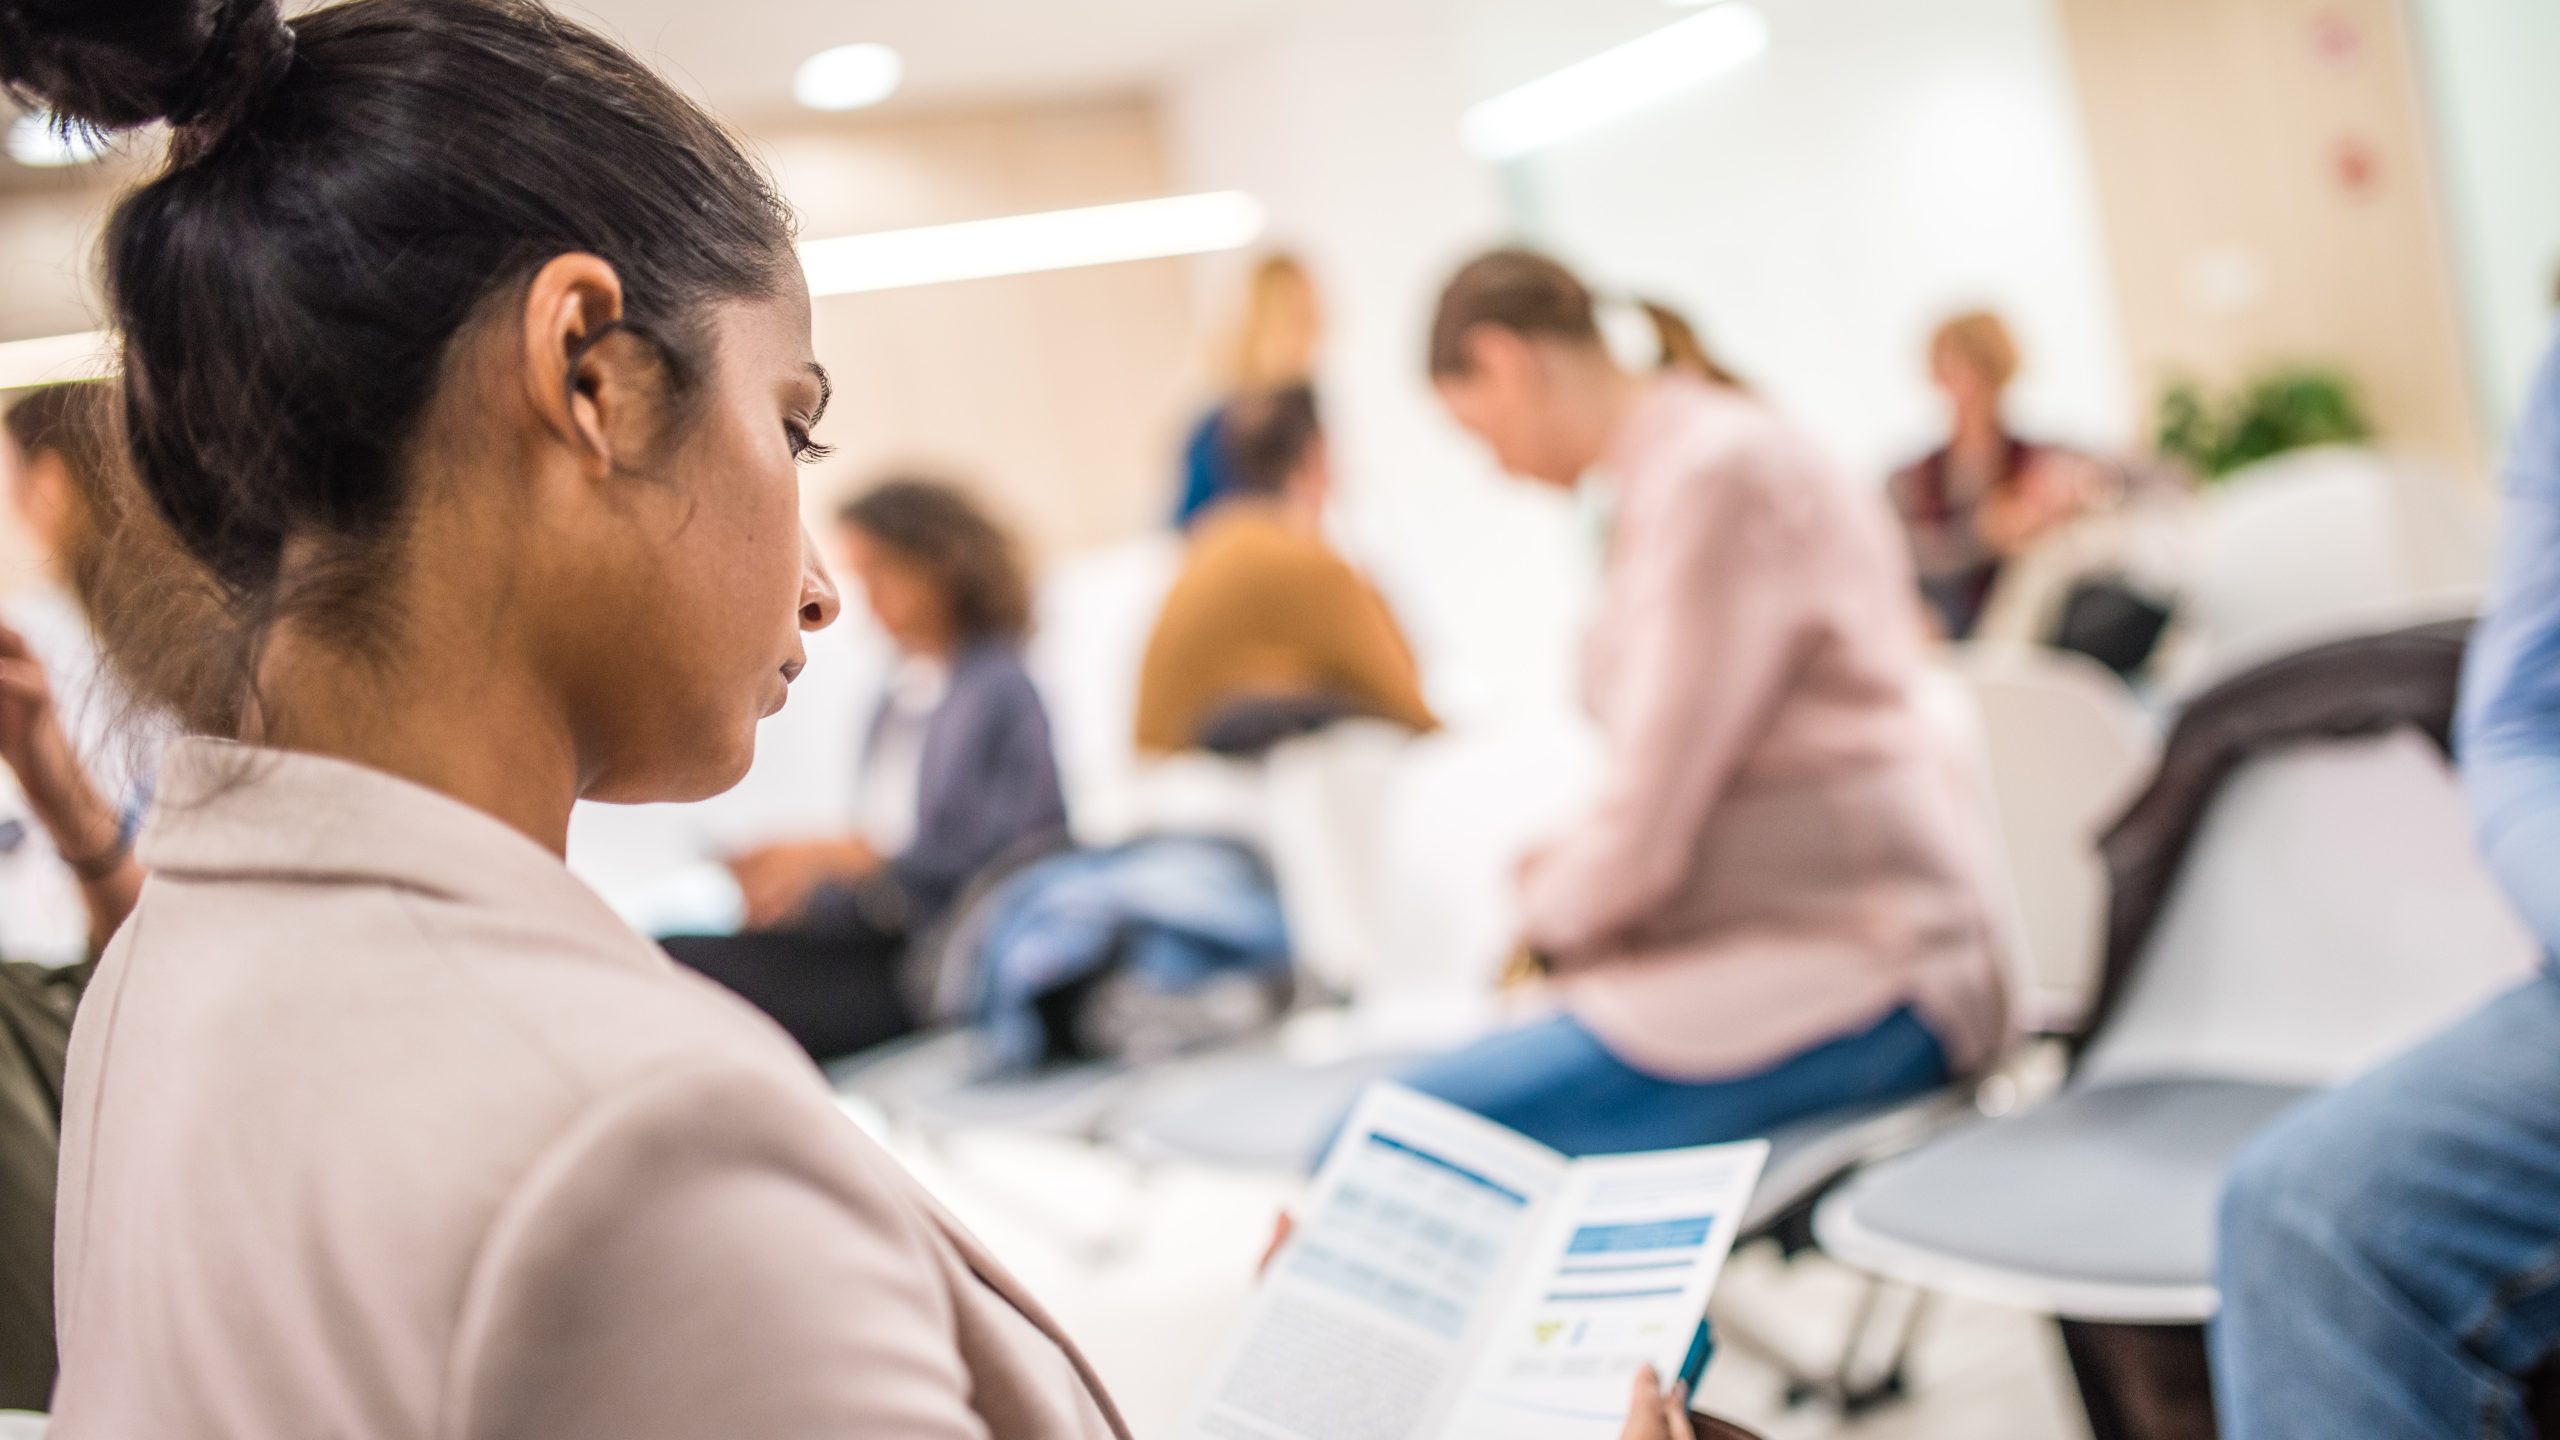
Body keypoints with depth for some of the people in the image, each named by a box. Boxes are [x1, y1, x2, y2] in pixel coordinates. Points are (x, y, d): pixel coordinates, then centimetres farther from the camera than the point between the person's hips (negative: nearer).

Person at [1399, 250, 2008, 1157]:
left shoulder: (1710, 474, -14)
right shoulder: (1679, 462, 17)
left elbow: (1655, 807, -16)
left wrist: (1545, 914, 2)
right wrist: (1570, 870, 16)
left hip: (1843, 972, -10)